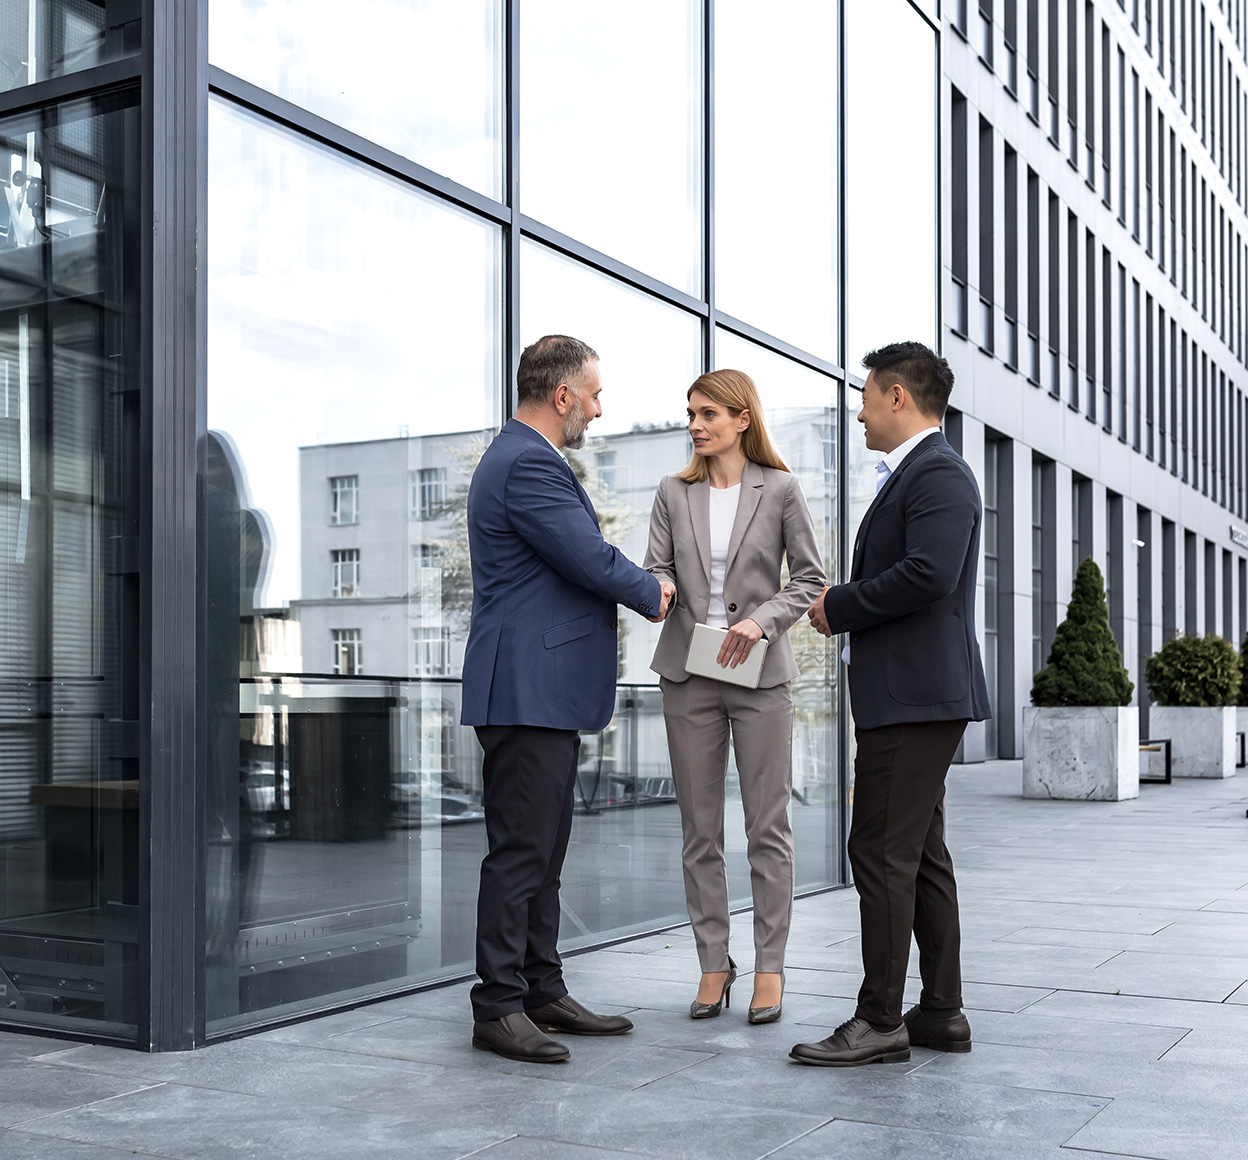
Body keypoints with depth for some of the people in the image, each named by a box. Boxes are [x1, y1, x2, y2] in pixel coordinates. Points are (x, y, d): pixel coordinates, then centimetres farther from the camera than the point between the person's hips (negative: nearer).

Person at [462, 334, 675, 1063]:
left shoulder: (526, 458, 20)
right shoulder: (527, 463, -15)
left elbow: (585, 558, 24)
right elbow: (592, 562, -17)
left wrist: (643, 587, 9)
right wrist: (651, 593, 2)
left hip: (545, 694, 11)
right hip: (527, 693, -11)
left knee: (542, 852, 14)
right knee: (520, 852, -6)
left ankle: (543, 993, 22)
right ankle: (499, 1009, 1)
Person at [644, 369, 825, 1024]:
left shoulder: (779, 490, 1)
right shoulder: (675, 494, 9)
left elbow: (809, 579, 1)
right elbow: (658, 571, 3)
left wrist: (762, 620, -15)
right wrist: (658, 589, -20)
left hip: (760, 675, -3)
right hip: (688, 674, 3)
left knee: (768, 827, 0)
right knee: (700, 829, 7)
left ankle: (769, 966, 10)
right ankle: (713, 963, 16)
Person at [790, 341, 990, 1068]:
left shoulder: (938, 473, -12)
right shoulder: (914, 473, 22)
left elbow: (929, 573, -25)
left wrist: (839, 606, -13)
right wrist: (844, 610, 8)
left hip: (915, 696, -11)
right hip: (912, 696, 11)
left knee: (882, 853, -8)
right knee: (920, 855, 12)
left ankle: (880, 1021, -2)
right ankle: (942, 1013, 19)